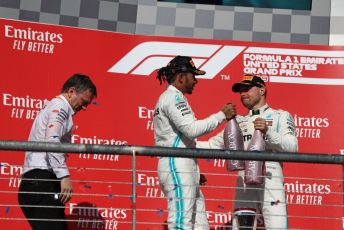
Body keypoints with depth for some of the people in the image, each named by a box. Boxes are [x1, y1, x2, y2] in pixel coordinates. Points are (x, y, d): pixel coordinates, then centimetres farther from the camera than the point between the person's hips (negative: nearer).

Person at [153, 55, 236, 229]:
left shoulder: (167, 98, 25)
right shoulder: (174, 97, -6)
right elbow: (191, 129, -19)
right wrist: (222, 115, -12)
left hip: (182, 169, 10)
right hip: (177, 165, -10)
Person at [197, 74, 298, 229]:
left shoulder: (280, 116, 10)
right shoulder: (238, 122, 22)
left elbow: (292, 148, -3)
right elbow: (212, 145, 17)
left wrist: (268, 132, -17)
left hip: (270, 182, -4)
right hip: (243, 184, 4)